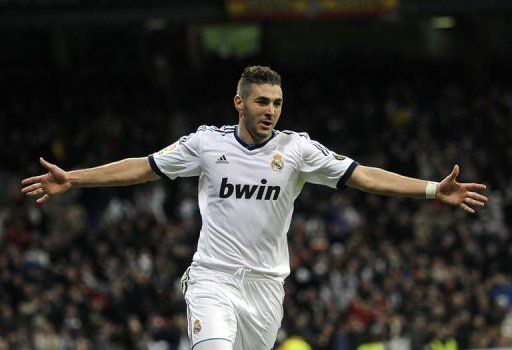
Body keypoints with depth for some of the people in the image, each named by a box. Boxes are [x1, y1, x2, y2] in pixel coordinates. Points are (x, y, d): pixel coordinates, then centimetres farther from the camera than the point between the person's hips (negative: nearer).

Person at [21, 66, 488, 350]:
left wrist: (433, 190, -16)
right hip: (213, 278, -2)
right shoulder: (207, 143, 0)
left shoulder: (297, 148, -1)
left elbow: (362, 175, -6)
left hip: (266, 284, 2)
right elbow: (142, 168, 7)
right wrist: (72, 180, 2)